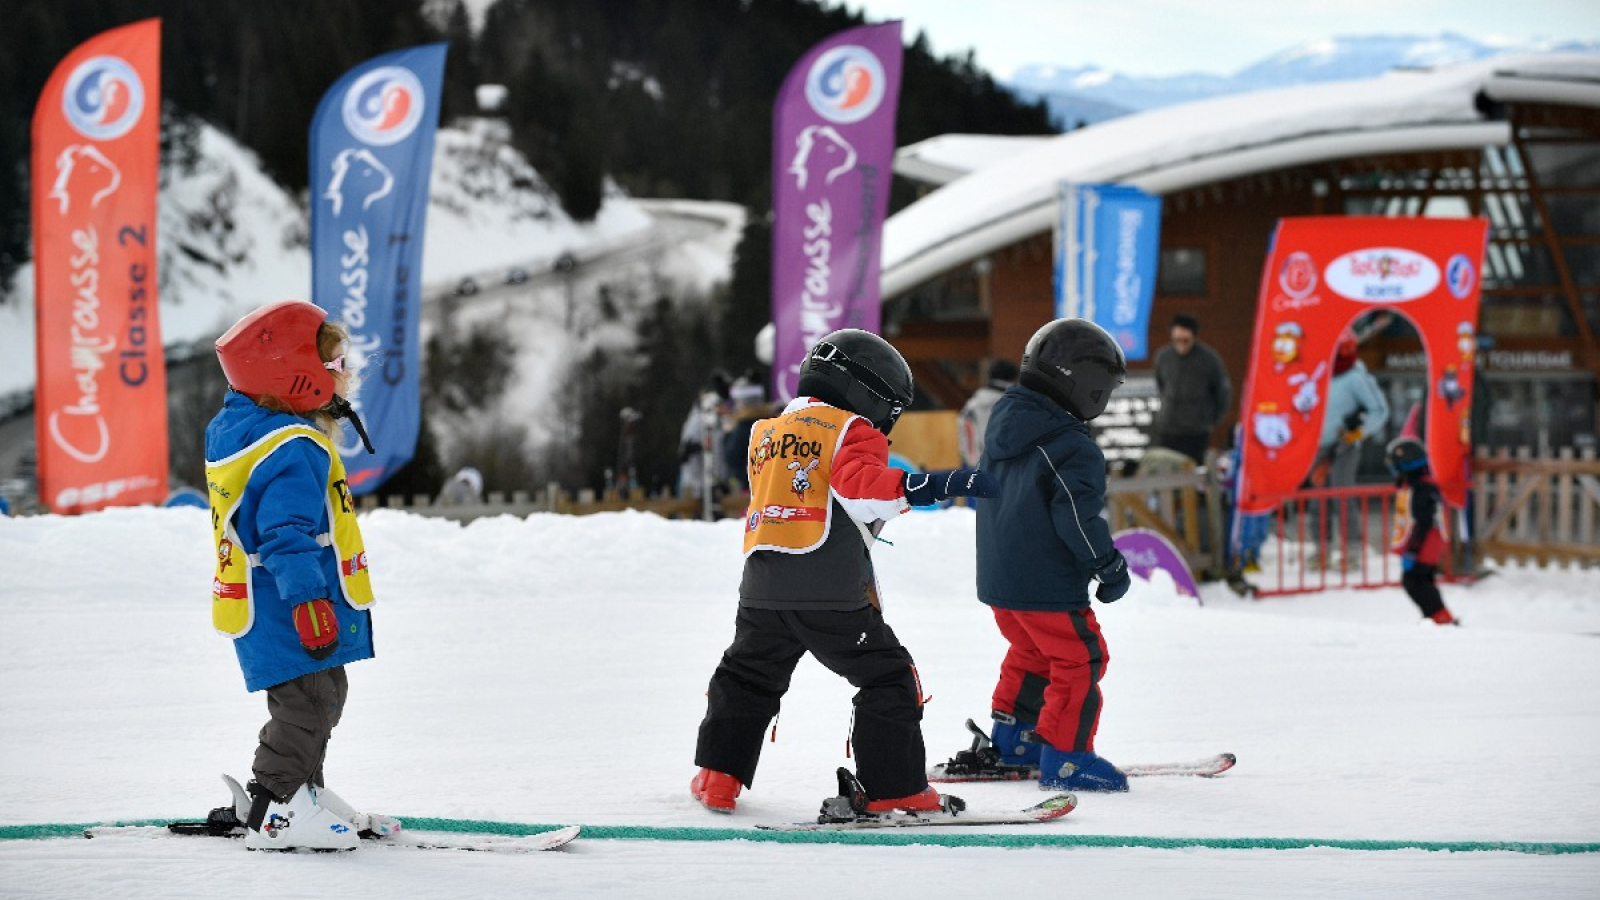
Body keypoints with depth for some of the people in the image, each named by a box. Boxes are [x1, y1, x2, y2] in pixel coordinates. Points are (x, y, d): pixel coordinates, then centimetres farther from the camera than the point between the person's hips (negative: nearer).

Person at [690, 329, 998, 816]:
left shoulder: (767, 433, 20)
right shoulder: (853, 432, -3)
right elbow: (861, 485, -22)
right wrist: (938, 484, -29)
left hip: (762, 588, 6)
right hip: (832, 592, -6)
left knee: (746, 679, 24)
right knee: (888, 679, 5)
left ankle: (717, 778, 22)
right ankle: (895, 789, 2)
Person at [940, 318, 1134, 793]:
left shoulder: (1004, 423, 7)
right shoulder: (1072, 448, -20)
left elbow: (983, 493, 18)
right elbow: (1078, 517, -23)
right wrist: (1110, 566, -10)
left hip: (997, 578, 9)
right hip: (1048, 585, -9)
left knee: (1031, 654, 26)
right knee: (1079, 663, 2)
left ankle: (1010, 744, 32)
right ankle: (1064, 758, 2)